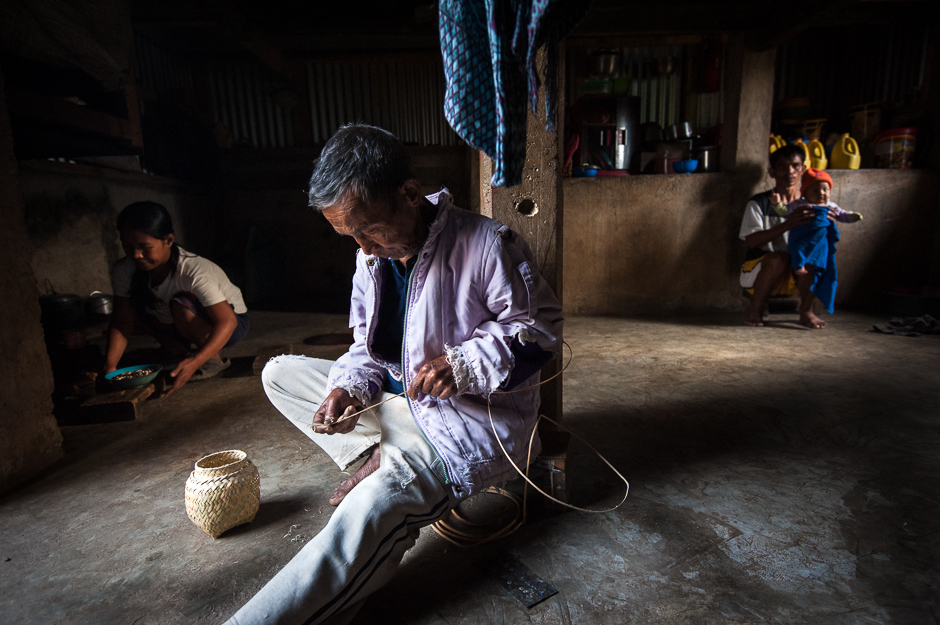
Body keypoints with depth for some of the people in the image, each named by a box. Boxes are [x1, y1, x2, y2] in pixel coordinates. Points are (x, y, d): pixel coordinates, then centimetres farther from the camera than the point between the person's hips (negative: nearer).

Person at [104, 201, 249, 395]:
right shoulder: (124, 271, -14)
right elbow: (122, 321, -10)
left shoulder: (195, 271, -32)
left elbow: (227, 322, -37)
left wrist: (195, 361, -49)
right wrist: (110, 365, -25)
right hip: (183, 328, 7)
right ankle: (182, 355, 0)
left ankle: (215, 360, -12)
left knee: (180, 303, -32)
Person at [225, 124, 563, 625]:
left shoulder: (486, 244, -18)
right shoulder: (372, 256, 3)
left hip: (475, 418, -7)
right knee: (279, 374, 6)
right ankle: (376, 457, -5)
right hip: (399, 396, 8)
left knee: (370, 510, -32)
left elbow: (542, 329, -12)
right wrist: (349, 387, -11)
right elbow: (368, 346, 11)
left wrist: (464, 364, -26)